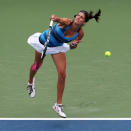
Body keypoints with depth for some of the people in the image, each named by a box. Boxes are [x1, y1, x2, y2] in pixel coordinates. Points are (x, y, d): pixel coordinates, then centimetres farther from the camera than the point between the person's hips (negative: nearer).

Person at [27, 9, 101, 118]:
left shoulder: (80, 34, -20)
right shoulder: (67, 22, -32)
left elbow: (72, 46, -7)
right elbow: (59, 20, -52)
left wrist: (73, 45, -30)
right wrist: (55, 18, -74)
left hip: (58, 47, 3)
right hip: (43, 42, -3)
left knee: (62, 75, -8)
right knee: (37, 65, 21)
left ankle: (58, 105, 3)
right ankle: (30, 83, 57)